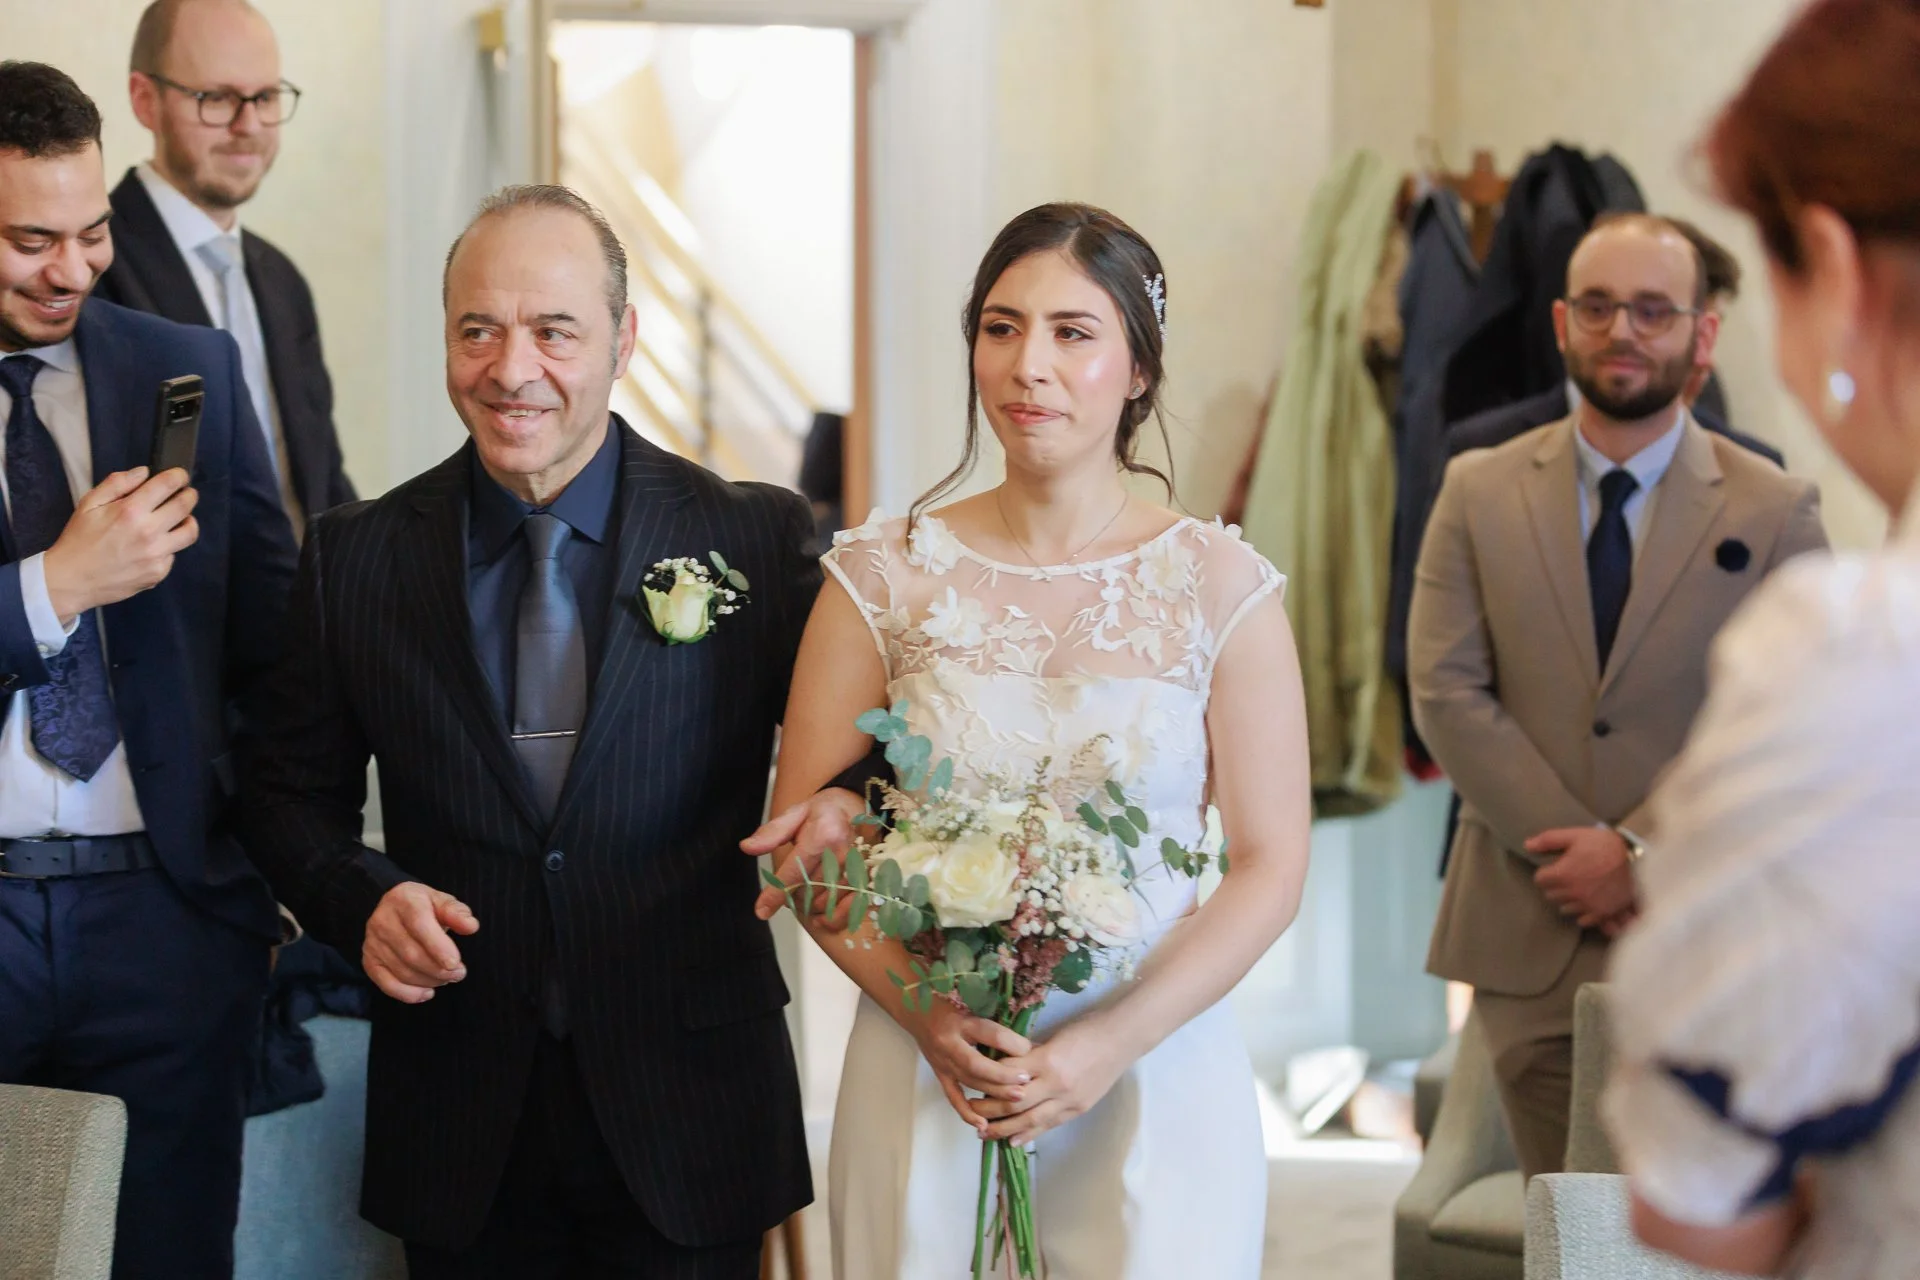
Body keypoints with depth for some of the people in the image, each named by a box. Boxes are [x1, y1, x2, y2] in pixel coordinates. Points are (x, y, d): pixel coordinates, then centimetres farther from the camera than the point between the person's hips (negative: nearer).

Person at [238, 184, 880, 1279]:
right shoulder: (355, 558, 2)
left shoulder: (757, 538, -4)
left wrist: (846, 803, -20)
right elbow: (291, 797, 9)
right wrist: (363, 900, -11)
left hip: (686, 1117, -1)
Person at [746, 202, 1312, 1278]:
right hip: (923, 1084, 1)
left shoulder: (1218, 585, -2)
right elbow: (803, 843, 2)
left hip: (1153, 1085, -1)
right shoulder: (884, 577, 1)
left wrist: (1109, 1046, -14)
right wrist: (926, 1014, -13)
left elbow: (1273, 867, -3)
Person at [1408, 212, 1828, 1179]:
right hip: (1527, 941, 1)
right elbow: (1447, 693, -1)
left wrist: (1642, 853, -13)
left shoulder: (1774, 512, 2)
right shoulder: (1479, 492, 6)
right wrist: (1572, 851, -10)